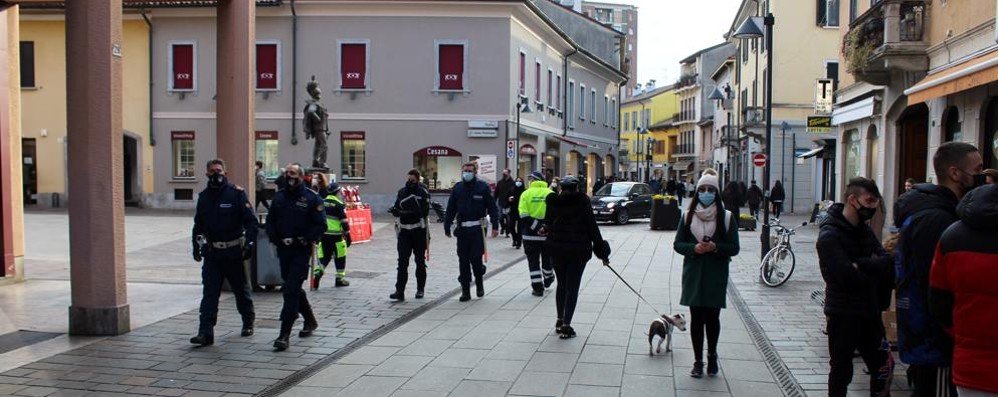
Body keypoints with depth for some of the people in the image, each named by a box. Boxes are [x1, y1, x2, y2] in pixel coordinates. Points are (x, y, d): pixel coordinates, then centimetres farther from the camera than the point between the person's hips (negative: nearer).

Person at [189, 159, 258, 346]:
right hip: (211, 253, 3)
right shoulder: (204, 196, 8)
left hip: (233, 252, -3)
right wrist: (196, 246, 16)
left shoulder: (236, 193, -7)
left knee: (241, 289, 13)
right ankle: (206, 332, -2)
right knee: (209, 294, -2)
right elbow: (198, 224, 18)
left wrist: (250, 242, -20)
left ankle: (248, 322, 32)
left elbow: (251, 220, -11)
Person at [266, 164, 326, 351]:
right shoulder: (279, 197, 9)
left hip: (301, 251, -6)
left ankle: (284, 334, -9)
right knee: (293, 288, 16)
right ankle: (310, 321, 36)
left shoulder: (311, 198, -7)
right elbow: (270, 220, 14)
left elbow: (320, 226, -9)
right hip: (283, 250, 6)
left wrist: (301, 240, -18)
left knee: (291, 290, -11)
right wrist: (276, 239, -3)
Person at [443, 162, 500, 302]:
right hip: (462, 228, 3)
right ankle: (465, 290, 12)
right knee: (463, 260, 4)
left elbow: (492, 207, -2)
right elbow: (450, 209, 13)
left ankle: (479, 282, 23)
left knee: (476, 258, -5)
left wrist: (495, 226, -7)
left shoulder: (483, 187, -1)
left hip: (478, 228, -3)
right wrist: (447, 226, 11)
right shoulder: (457, 188, 8)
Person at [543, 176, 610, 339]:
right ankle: (566, 326, 0)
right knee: (572, 287, 3)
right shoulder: (583, 204, -10)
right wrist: (602, 252, -1)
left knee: (561, 284, 19)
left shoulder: (553, 204, -1)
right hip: (578, 251, -3)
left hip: (556, 249, 3)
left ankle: (560, 320, 24)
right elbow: (593, 229, -8)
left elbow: (548, 224, 10)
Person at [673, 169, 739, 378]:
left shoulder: (726, 217, -1)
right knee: (696, 318, 4)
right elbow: (678, 244, 5)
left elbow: (734, 248, -1)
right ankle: (698, 361, 15)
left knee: (712, 317, 3)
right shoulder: (688, 216, 4)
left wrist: (715, 247, -19)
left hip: (716, 276, -1)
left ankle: (712, 355, 28)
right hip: (694, 274, 1)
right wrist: (694, 248, -14)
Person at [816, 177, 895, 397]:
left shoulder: (864, 230, 10)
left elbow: (887, 263, -2)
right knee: (841, 371, 6)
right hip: (842, 314, -7)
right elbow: (846, 275, -25)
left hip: (869, 312, 7)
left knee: (884, 365, 12)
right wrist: (874, 270, -9)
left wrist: (860, 264, -17)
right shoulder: (830, 235, -15)